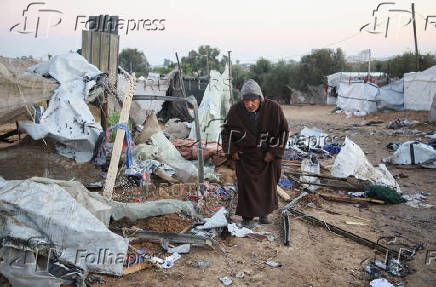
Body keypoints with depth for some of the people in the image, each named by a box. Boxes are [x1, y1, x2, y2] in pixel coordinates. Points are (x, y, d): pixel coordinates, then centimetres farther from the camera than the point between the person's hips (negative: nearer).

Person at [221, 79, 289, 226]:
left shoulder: (273, 109, -19)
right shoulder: (235, 110, -16)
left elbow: (283, 130, -7)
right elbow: (227, 130, 0)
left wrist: (274, 152, -12)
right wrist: (232, 151, -7)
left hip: (268, 155, 1)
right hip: (245, 155, 0)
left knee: (267, 184, 14)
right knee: (246, 184, -1)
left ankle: (264, 212, 34)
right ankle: (247, 216, 16)